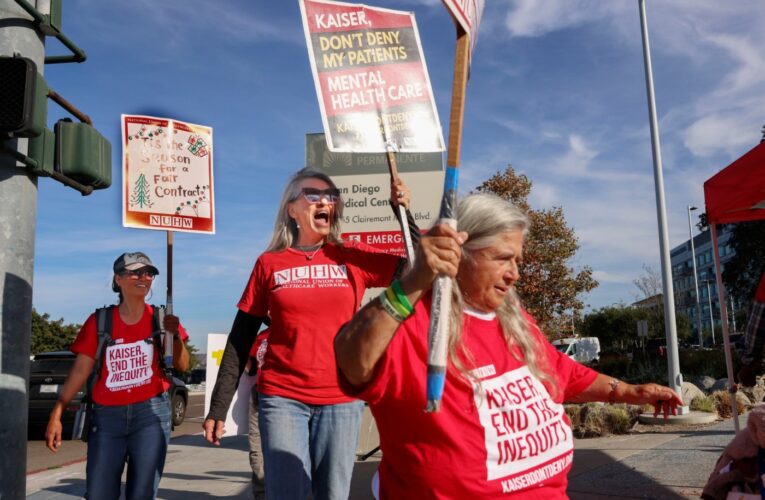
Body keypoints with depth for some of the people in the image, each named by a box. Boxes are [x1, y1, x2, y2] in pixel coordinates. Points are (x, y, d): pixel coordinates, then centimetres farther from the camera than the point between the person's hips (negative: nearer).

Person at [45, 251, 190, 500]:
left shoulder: (159, 318, 3)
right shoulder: (100, 321, 2)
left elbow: (182, 366, 2)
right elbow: (80, 371, 0)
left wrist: (175, 335, -15)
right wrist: (56, 414, -7)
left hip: (151, 413, 0)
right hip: (107, 415, 0)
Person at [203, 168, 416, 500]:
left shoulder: (352, 258, 5)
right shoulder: (269, 263, 4)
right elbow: (239, 341, 5)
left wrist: (403, 210, -8)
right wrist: (218, 407, 2)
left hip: (341, 400, 1)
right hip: (281, 398, -1)